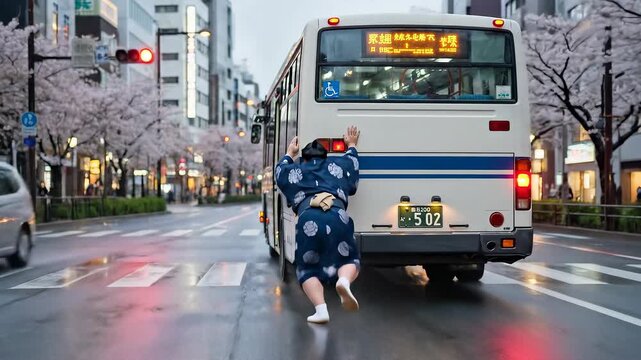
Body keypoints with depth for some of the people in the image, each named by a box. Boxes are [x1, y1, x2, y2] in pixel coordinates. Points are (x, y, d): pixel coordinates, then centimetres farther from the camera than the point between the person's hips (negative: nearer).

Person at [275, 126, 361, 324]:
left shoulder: (293, 171, 30)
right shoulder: (337, 165, 31)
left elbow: (280, 169, 54)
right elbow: (351, 159, 54)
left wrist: (289, 154, 72)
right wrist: (351, 145, 73)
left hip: (308, 221, 0)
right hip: (338, 217, 1)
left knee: (308, 270, 11)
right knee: (349, 260, 14)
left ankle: (321, 308, -13)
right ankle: (344, 280, -22)